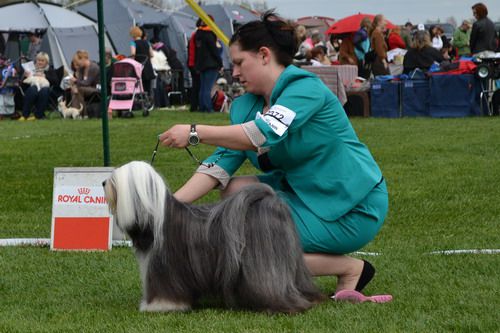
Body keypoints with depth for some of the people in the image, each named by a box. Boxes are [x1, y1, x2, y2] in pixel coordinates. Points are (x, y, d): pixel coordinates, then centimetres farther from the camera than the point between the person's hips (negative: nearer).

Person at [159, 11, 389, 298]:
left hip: (352, 209, -8)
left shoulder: (306, 88, -17)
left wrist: (195, 133, -33)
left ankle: (350, 268, -3)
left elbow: (265, 134, -33)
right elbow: (221, 162, -2)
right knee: (235, 189, -8)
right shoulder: (246, 106, 7)